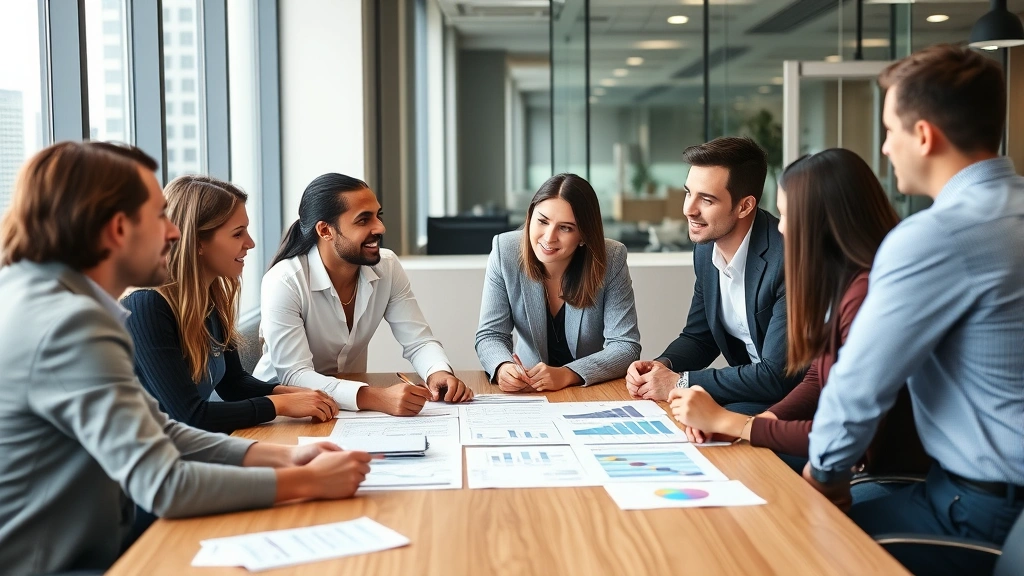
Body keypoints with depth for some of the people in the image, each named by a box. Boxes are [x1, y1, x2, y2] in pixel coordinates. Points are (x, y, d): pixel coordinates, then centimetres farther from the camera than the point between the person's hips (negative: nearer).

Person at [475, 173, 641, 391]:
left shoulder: (612, 260, -14)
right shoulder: (504, 252, -11)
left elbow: (626, 346, -15)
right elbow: (491, 335, -7)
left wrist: (566, 375, -30)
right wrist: (503, 368, -29)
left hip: (597, 389, -1)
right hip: (527, 392, 2)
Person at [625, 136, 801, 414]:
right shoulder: (706, 248, 1)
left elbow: (778, 376, -25)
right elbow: (698, 337, 14)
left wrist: (679, 383, -20)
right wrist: (663, 366, -9)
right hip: (749, 390, 7)